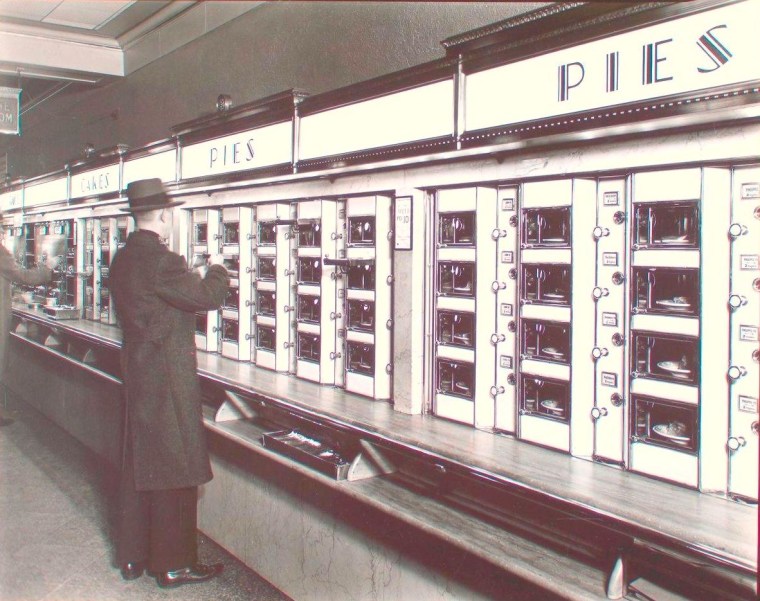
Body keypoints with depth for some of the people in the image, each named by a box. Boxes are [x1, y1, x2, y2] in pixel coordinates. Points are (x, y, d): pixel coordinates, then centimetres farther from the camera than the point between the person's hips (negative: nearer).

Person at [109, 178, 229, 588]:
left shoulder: (123, 259, 8)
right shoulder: (160, 260, -20)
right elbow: (210, 297, -17)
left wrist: (196, 279, 19)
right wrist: (216, 269, 3)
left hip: (136, 373, 9)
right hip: (169, 378, -9)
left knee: (138, 465, 17)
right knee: (175, 470, 2)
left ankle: (132, 557, 29)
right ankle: (173, 565, 13)